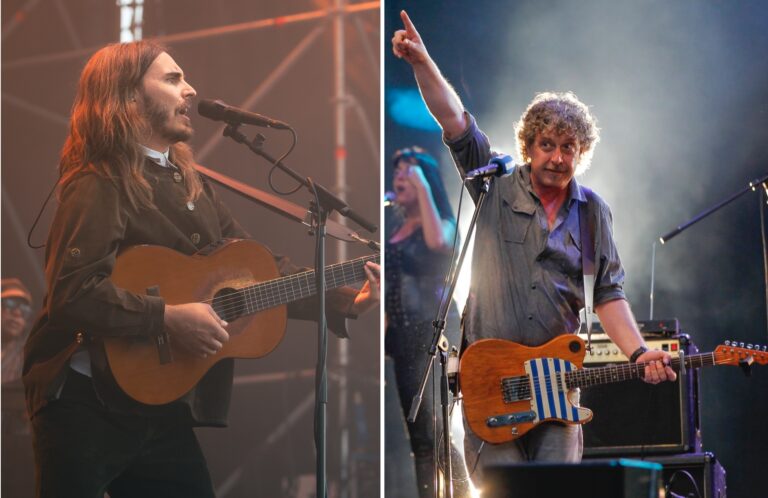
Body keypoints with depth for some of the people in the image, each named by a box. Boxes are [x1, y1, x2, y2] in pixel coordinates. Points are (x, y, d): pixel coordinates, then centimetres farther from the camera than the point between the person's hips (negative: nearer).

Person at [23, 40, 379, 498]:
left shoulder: (190, 184, 13)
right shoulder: (101, 185, -13)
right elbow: (71, 295, -25)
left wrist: (345, 301, 0)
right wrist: (168, 318, -26)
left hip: (164, 404, 8)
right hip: (90, 405, -8)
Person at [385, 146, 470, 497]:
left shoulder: (442, 223, -4)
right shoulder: (396, 226, 13)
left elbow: (438, 241, -30)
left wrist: (423, 188, -24)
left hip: (434, 334, -7)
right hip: (403, 335, 7)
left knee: (436, 432, -12)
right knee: (418, 432, 10)